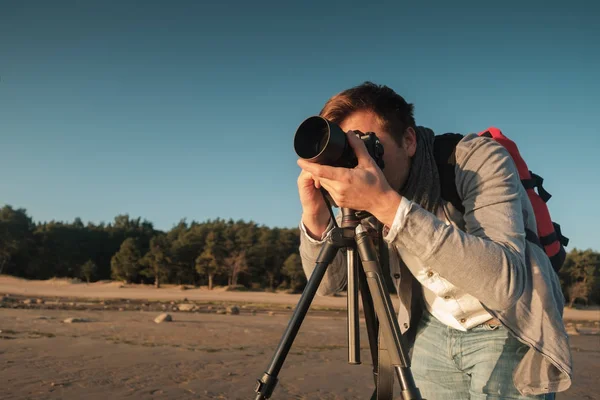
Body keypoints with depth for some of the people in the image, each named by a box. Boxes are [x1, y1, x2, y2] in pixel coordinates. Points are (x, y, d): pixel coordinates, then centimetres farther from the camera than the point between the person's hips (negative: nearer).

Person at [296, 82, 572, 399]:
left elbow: (505, 281, -42)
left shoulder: (479, 158, -27)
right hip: (434, 331, 5)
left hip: (509, 333, -4)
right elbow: (328, 284, -7)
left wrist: (387, 204, -48)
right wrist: (315, 216, -27)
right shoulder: (369, 194, -11)